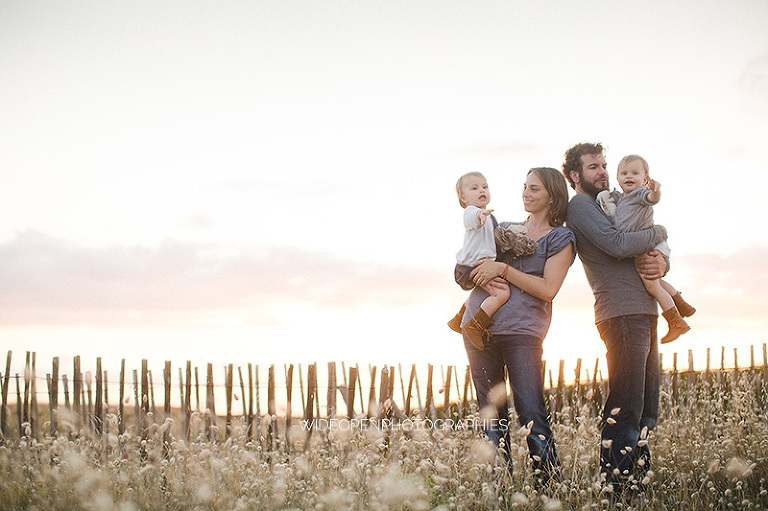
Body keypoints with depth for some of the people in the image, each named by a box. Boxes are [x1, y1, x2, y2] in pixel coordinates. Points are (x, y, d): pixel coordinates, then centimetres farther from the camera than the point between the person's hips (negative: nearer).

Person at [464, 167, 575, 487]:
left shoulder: (560, 239, 6)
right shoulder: (506, 229, 21)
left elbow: (547, 289, -6)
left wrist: (503, 269, -11)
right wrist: (483, 275, -4)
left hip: (521, 330, -5)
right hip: (479, 326, 5)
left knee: (532, 417, -10)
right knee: (492, 416, 5)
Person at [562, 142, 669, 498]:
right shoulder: (580, 206, -1)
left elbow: (655, 252, 22)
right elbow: (617, 245, -18)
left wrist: (662, 263, -3)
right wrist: (658, 232, -1)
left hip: (644, 313, 9)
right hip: (622, 313, -9)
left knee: (646, 410, 9)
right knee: (625, 408, -13)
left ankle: (638, 481, 14)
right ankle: (612, 490, -12)